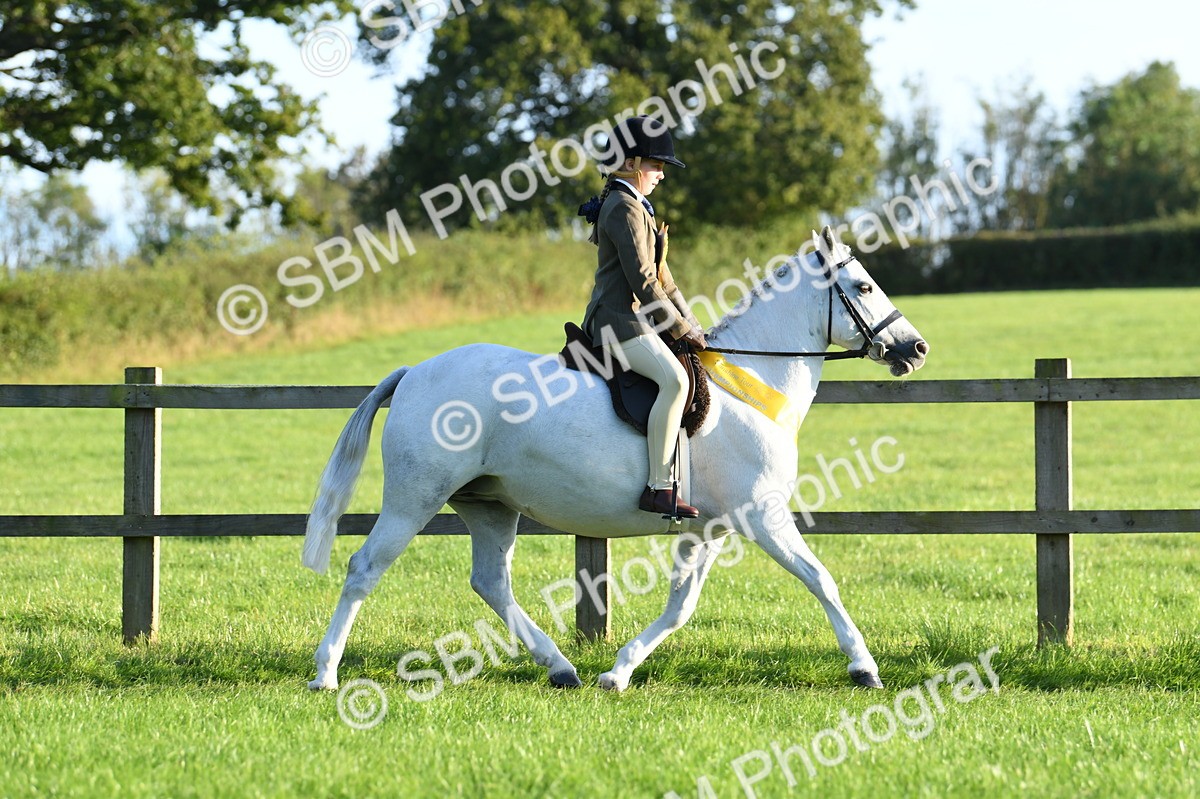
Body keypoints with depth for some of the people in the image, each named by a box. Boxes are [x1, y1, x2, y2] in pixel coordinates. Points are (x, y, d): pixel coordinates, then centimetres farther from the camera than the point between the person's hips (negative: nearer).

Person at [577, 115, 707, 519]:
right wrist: (681, 328, -12)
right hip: (621, 321, -11)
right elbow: (643, 280, -18)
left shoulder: (636, 208, 21)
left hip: (634, 319, 11)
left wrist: (691, 325, 17)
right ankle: (659, 487, -33)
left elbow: (659, 275, 23)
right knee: (674, 379, -29)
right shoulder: (624, 209, -12)